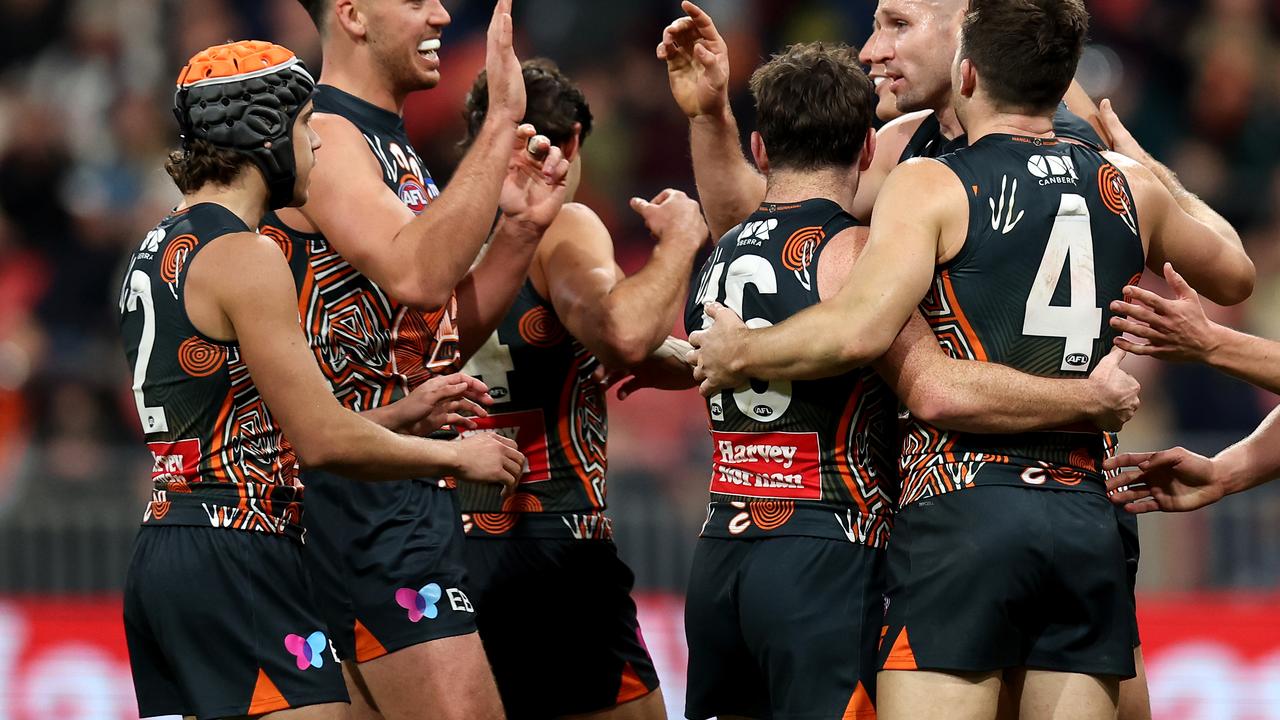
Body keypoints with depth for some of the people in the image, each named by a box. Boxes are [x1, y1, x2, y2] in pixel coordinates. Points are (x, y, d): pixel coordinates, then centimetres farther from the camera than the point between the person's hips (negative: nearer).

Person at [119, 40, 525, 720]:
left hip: (160, 555, 10)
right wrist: (456, 456, 0)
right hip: (235, 560, -10)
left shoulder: (160, 250, 19)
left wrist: (405, 411, 20)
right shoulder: (243, 257, -11)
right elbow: (322, 441, -14)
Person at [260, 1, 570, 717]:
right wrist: (501, 124, -27)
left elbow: (445, 336, 19)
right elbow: (416, 276, -28)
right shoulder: (325, 137, -11)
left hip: (416, 490, 10)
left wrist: (520, 229, 4)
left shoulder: (394, 149, 19)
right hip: (363, 492, -10)